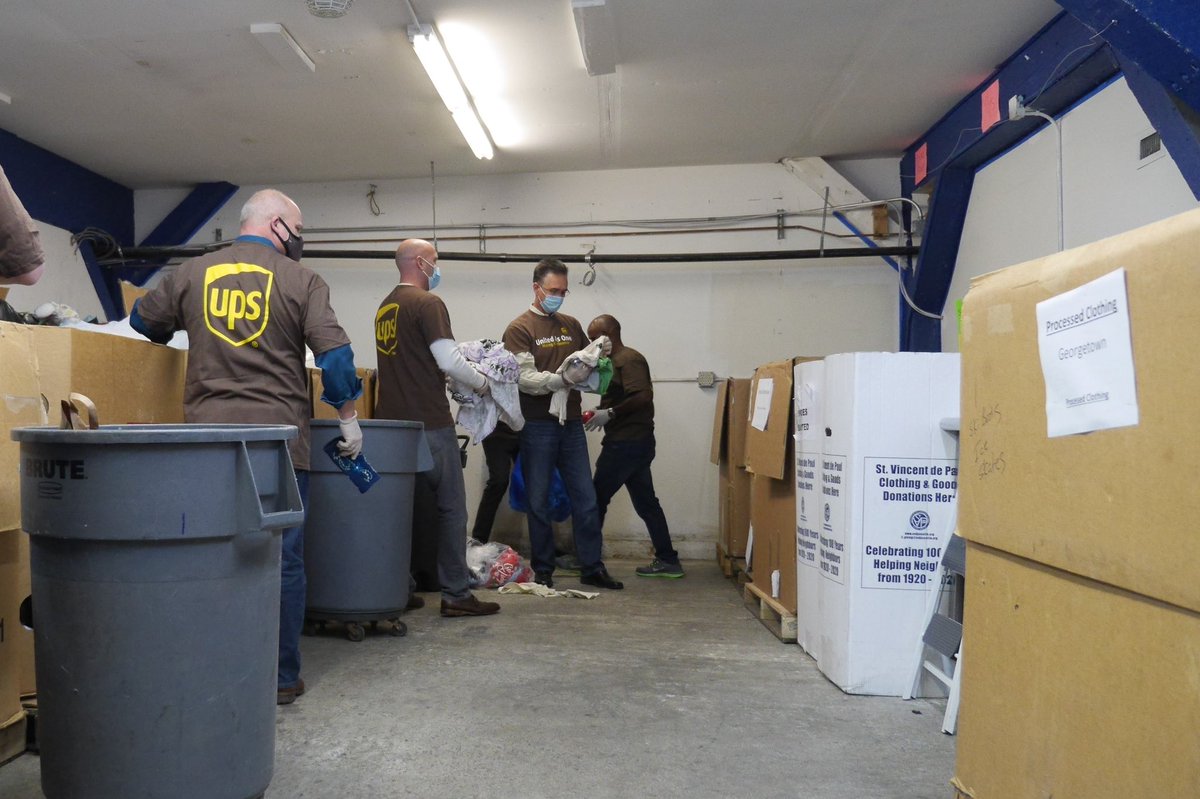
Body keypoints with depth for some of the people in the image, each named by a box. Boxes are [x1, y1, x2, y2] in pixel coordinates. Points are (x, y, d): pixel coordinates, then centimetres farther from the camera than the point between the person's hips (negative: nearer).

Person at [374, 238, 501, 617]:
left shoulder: (385, 306, 16)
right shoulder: (427, 303, -9)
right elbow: (448, 359, -16)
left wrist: (446, 377, 21)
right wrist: (481, 383, -1)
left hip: (391, 419, 8)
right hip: (429, 422, -8)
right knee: (451, 507, 0)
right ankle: (456, 594, 3)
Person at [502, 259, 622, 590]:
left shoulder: (571, 325, 13)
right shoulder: (519, 329, -4)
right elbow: (526, 379, -14)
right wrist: (563, 379, -28)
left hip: (571, 423, 5)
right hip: (538, 425, -5)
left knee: (585, 498, 7)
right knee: (538, 501, 5)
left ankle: (592, 567, 16)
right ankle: (543, 571, 16)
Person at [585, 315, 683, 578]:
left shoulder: (628, 359, -12)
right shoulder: (617, 360, 19)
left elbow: (643, 396, -24)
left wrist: (610, 413, -20)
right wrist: (601, 414, 6)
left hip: (627, 444, -10)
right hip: (633, 442, 10)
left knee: (597, 499, -2)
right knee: (646, 502, 10)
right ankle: (667, 560, 14)